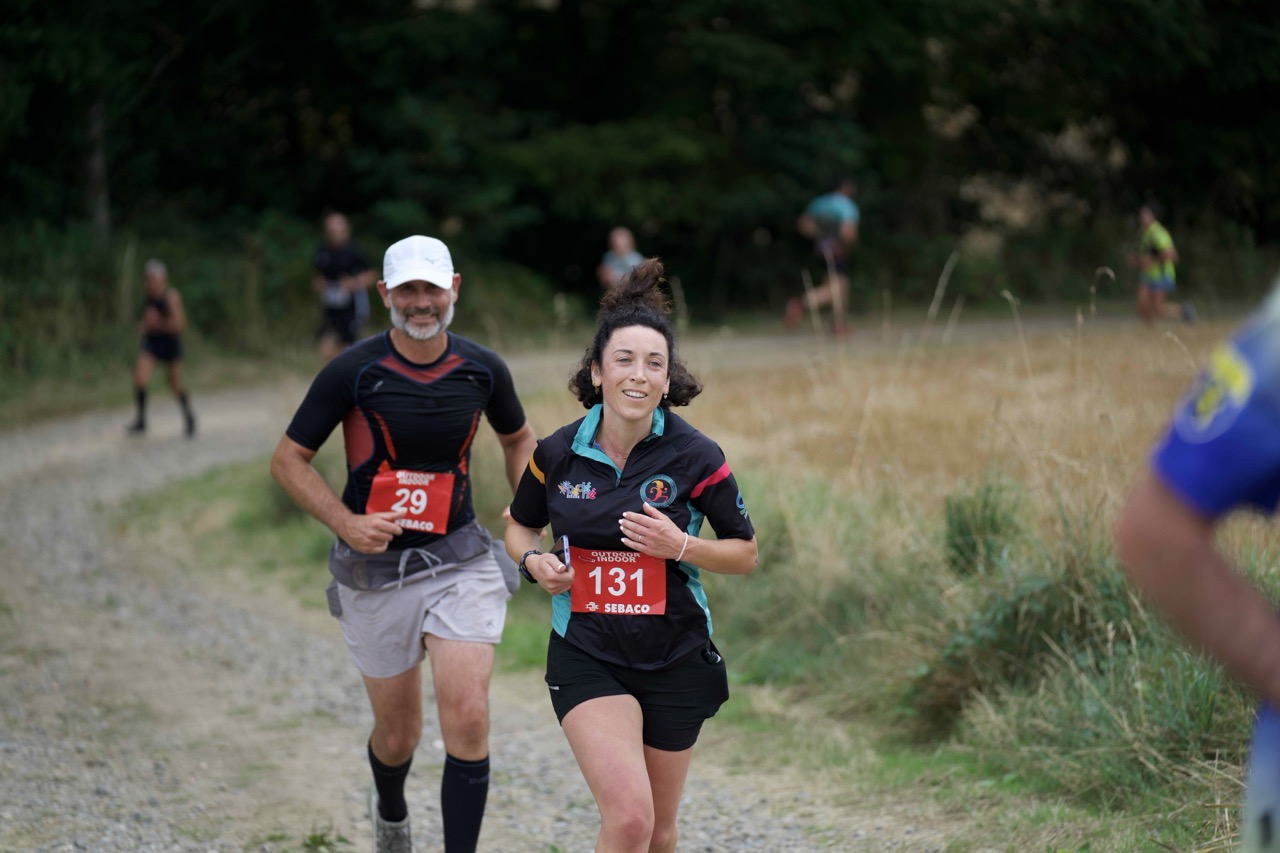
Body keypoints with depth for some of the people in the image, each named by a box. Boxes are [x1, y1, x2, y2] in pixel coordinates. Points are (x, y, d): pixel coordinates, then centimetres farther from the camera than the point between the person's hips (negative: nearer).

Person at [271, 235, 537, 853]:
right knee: (398, 733, 11)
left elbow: (517, 437, 19)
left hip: (458, 559, 1)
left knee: (467, 717, -16)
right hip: (376, 569, -1)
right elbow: (288, 460, -4)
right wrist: (345, 522, -18)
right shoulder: (353, 372, -11)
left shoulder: (482, 369, -2)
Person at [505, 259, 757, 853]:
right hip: (585, 657, -1)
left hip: (675, 659, 1)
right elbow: (520, 526, 14)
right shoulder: (557, 453, -4)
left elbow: (745, 554, 1)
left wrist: (681, 546, -18)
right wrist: (534, 561, -8)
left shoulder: (694, 457, -8)